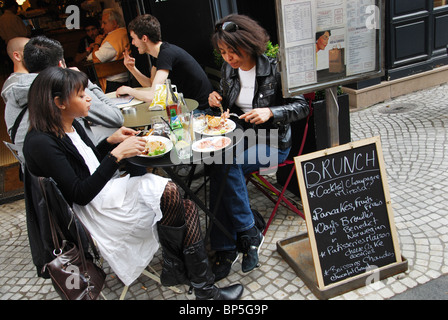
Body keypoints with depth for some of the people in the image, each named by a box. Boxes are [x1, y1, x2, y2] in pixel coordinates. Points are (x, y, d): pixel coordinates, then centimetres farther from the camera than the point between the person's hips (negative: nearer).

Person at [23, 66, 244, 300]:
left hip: (106, 191, 9)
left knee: (187, 208, -8)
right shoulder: (40, 143, -20)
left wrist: (110, 141, 4)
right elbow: (80, 195, -23)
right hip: (90, 210, -9)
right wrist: (117, 154, -25)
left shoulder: (71, 126, 8)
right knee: (168, 192, -20)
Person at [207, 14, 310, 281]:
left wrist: (270, 112, -25)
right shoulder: (228, 69, 5)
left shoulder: (274, 70, -12)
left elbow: (302, 106, -9)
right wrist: (217, 99, -3)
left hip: (273, 142, -5)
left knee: (225, 165, -30)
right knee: (220, 166, -25)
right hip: (240, 135, 6)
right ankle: (233, 244, -15)